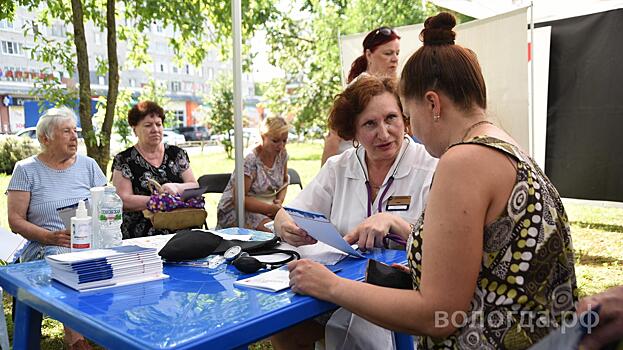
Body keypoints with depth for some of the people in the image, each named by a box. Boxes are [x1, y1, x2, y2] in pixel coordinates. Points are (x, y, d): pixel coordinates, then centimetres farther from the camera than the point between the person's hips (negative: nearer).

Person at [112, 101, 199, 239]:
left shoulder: (177, 153, 15)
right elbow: (124, 200, -3)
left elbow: (195, 186, 11)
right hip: (140, 234, -2)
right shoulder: (123, 160, 6)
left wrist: (176, 188, -10)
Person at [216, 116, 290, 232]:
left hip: (267, 207, 7)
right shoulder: (250, 160, -20)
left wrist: (280, 200, -3)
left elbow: (284, 181, 18)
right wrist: (271, 208, -23)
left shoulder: (282, 154, 1)